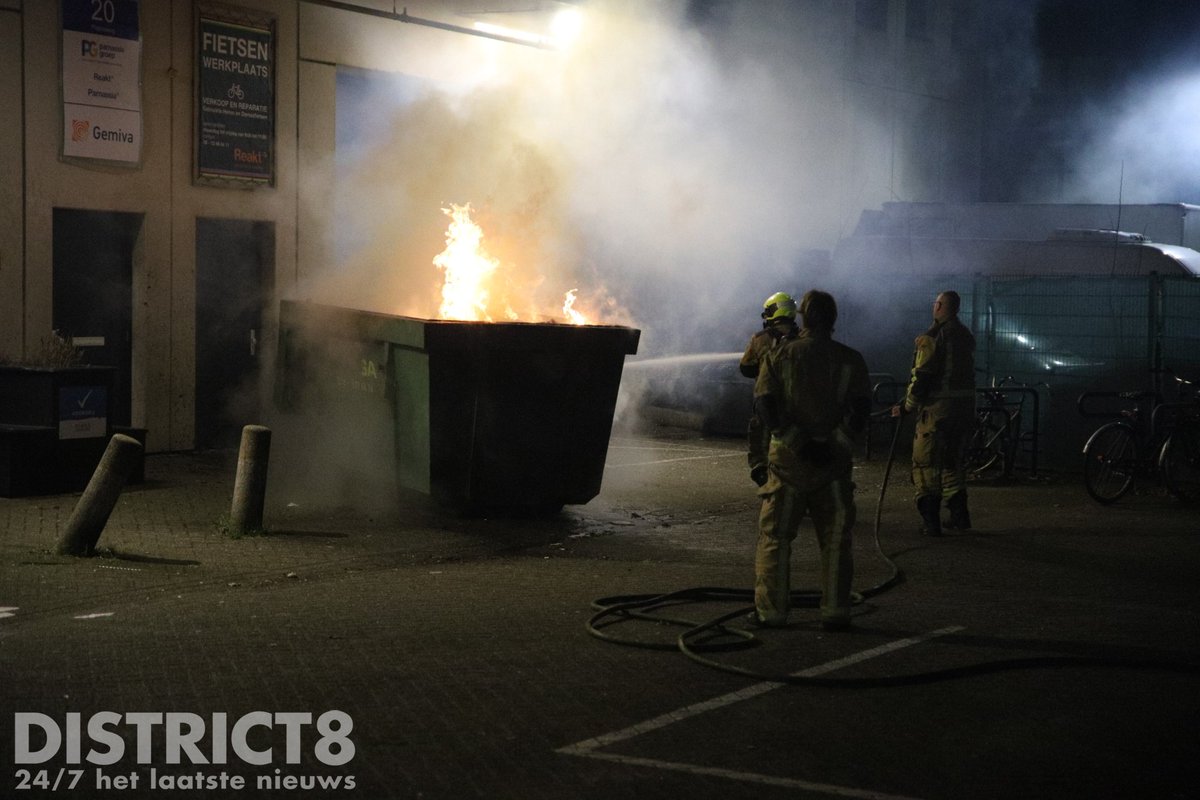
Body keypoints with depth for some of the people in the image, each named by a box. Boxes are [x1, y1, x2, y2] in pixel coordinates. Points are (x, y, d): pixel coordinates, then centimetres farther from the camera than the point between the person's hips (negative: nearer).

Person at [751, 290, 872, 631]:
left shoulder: (779, 356, 2)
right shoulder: (850, 360, 3)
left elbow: (765, 404, -9)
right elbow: (861, 408, -8)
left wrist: (795, 441, -12)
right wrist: (836, 444, -13)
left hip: (788, 458, 0)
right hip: (834, 461, 1)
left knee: (775, 536, 7)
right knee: (835, 539, 7)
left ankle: (770, 610, 7)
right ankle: (834, 612, 5)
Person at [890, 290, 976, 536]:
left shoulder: (932, 338, -14)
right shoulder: (967, 336, 10)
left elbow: (921, 377, -16)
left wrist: (906, 407, -5)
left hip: (937, 410, -7)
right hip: (965, 409, 7)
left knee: (926, 465, 1)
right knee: (952, 462, 20)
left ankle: (930, 522, -1)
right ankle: (959, 514, 18)